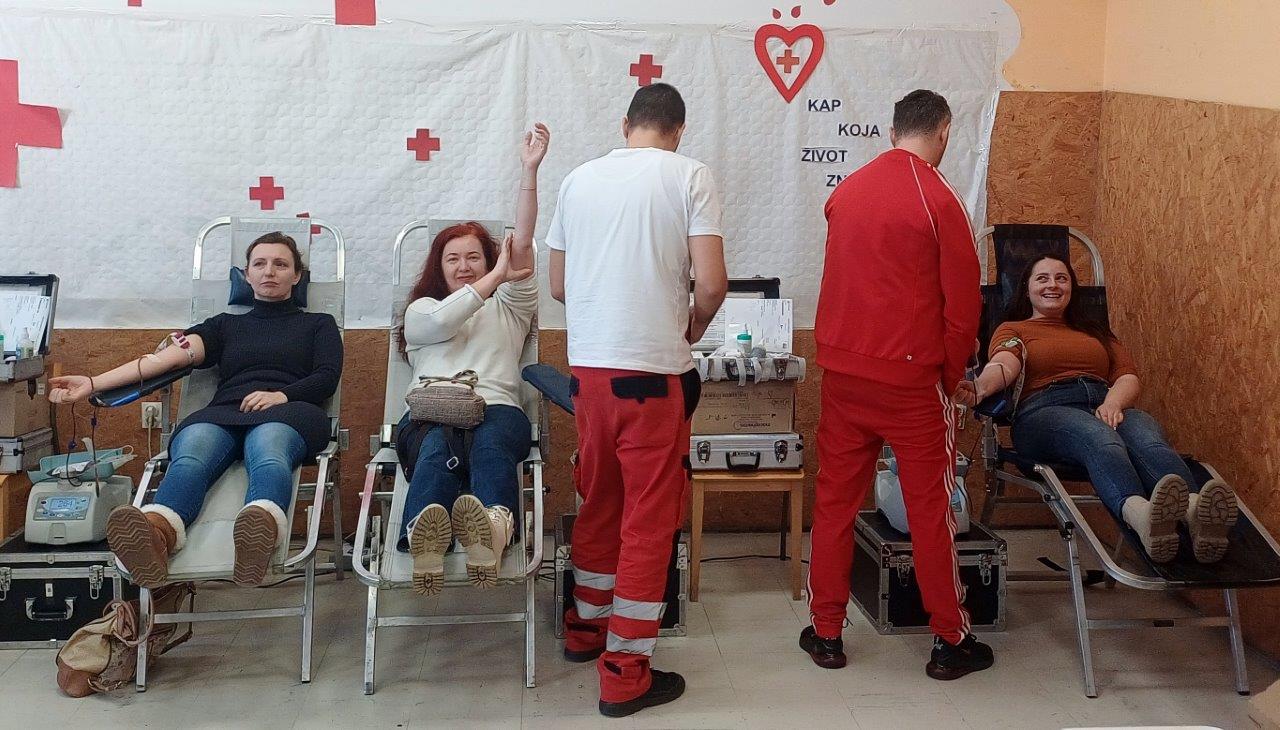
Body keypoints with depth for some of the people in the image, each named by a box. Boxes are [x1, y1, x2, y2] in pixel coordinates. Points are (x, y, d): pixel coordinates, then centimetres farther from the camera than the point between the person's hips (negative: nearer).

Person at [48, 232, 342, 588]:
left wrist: (280, 395, -12)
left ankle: (261, 530, -76)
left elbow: (327, 378, 9)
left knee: (267, 448, -41)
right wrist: (93, 384, -2)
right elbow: (170, 356, 14)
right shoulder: (226, 324, 29)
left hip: (287, 413, -2)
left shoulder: (318, 325, 27)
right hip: (224, 413, 2)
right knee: (191, 454, -37)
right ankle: (155, 535, -69)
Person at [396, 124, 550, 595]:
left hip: (497, 409, 1)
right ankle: (424, 538, -70)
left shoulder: (507, 307, 31)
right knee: (437, 446, -39)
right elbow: (442, 320, 3)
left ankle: (493, 527, -71)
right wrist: (495, 277, 11)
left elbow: (521, 244, 15)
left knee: (491, 440, -39)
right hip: (430, 414, 0)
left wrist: (530, 170, 5)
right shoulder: (420, 310, 31)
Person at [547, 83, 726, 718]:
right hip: (654, 371, -5)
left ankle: (585, 627, 36)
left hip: (587, 367, 5)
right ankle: (625, 675, 6)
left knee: (598, 500, 21)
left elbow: (558, 284, 14)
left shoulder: (580, 179, 9)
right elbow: (711, 282, -12)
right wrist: (693, 326, 8)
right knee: (649, 518, 2)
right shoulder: (689, 176, -4)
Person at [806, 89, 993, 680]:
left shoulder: (848, 190, 6)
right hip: (911, 376, -5)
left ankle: (826, 633, 18)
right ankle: (950, 642, 15)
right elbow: (963, 304, -9)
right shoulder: (939, 200, -11)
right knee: (930, 507, 6)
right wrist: (952, 377, 5)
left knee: (835, 499, 11)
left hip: (841, 370, 5)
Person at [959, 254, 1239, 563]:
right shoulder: (1012, 329, 23)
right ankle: (1141, 515, -71)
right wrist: (979, 387, -28)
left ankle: (1196, 512, -65)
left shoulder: (1095, 330, 35)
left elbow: (1129, 378, 19)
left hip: (1108, 406, 4)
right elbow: (1004, 364, -2)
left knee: (1149, 439, -33)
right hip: (1046, 409, -4)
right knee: (1101, 439, -39)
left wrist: (1113, 403, -7)